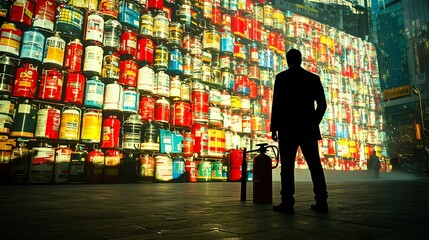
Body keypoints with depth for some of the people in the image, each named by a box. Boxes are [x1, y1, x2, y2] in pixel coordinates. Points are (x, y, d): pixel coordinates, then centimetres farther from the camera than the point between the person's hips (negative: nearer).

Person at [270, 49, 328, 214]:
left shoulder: (282, 77, 1)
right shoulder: (314, 78, 11)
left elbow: (277, 104, -6)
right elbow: (322, 104, 9)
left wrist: (274, 128, -3)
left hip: (288, 128, -3)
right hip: (308, 129, 4)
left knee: (287, 166, -2)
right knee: (315, 165, 8)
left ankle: (287, 203, -3)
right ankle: (321, 202, 10)